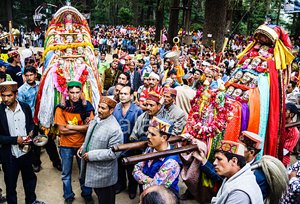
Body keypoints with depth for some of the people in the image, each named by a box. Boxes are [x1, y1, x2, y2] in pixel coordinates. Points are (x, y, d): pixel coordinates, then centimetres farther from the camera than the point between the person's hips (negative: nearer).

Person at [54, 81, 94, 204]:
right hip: (66, 146, 0)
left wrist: (71, 126, -19)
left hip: (82, 144, 1)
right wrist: (82, 128, -17)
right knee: (66, 173, 13)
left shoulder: (86, 107, -8)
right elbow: (62, 130, -15)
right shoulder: (61, 109, -11)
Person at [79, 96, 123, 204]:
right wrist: (84, 147, 0)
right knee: (98, 193, 28)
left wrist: (92, 155, -25)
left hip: (104, 173, -8)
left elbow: (114, 152, -27)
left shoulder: (114, 129, -27)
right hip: (92, 168, 8)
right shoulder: (96, 120, 0)